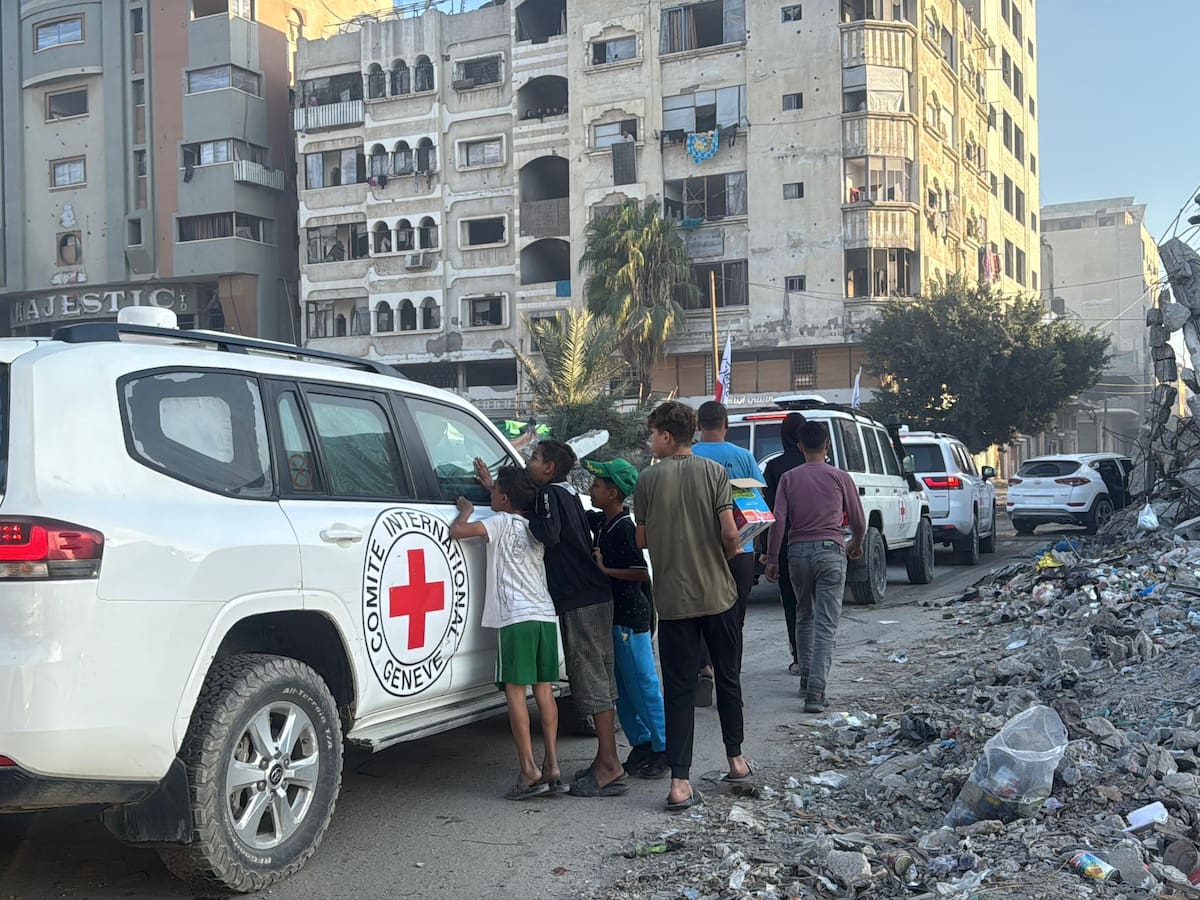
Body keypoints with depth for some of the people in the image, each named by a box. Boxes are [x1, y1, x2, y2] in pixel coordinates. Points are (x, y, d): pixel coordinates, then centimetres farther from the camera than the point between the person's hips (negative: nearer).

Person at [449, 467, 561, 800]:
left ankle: (529, 770, -10)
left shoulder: (502, 523, -3)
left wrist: (465, 510, 9)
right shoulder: (534, 527, 18)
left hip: (516, 617, -7)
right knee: (544, 690, 8)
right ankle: (552, 766, 7)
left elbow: (457, 531, -11)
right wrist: (492, 482, 44)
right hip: (545, 614, 7)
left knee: (515, 691, -5)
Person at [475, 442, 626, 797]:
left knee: (592, 681, -9)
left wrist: (527, 519, -9)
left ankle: (609, 768, -9)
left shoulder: (550, 494, -11)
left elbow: (549, 535, -26)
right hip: (595, 596, 10)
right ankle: (606, 760, 18)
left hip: (580, 602, -10)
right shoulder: (567, 493, 17)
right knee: (598, 680, 12)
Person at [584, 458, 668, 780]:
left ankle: (664, 748, 5)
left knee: (643, 686, -3)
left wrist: (605, 570, -19)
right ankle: (641, 744, 22)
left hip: (630, 616, -9)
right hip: (614, 614, 9)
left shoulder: (624, 528, -18)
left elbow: (644, 572, -23)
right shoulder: (602, 522, 7)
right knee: (623, 687, 13)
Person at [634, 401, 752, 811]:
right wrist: (724, 556, 10)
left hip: (673, 600, -1)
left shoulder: (648, 479, -5)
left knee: (678, 689, 2)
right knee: (728, 678, 18)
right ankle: (736, 760, 30)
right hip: (718, 593, 1)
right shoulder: (713, 472, -5)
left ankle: (680, 782, -4)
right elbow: (730, 533, -11)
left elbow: (641, 539, 1)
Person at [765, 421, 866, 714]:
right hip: (830, 551, -2)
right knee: (826, 625, -6)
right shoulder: (840, 477, 1)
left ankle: (806, 678, 27)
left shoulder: (789, 478, 4)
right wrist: (857, 544, 29)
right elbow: (858, 520, 9)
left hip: (798, 551, 2)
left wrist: (772, 559, 1)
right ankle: (815, 691, -15)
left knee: (804, 617, 21)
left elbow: (778, 520, -4)